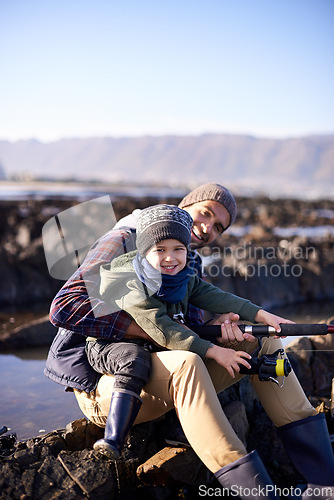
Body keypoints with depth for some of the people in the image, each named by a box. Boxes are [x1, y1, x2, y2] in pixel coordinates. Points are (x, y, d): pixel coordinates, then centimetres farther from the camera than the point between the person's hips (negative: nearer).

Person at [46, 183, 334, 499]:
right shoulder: (123, 242, -9)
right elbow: (64, 307, -23)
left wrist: (216, 329, -22)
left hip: (165, 383, 7)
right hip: (102, 383, -7)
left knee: (260, 340, -5)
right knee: (184, 363, -38)